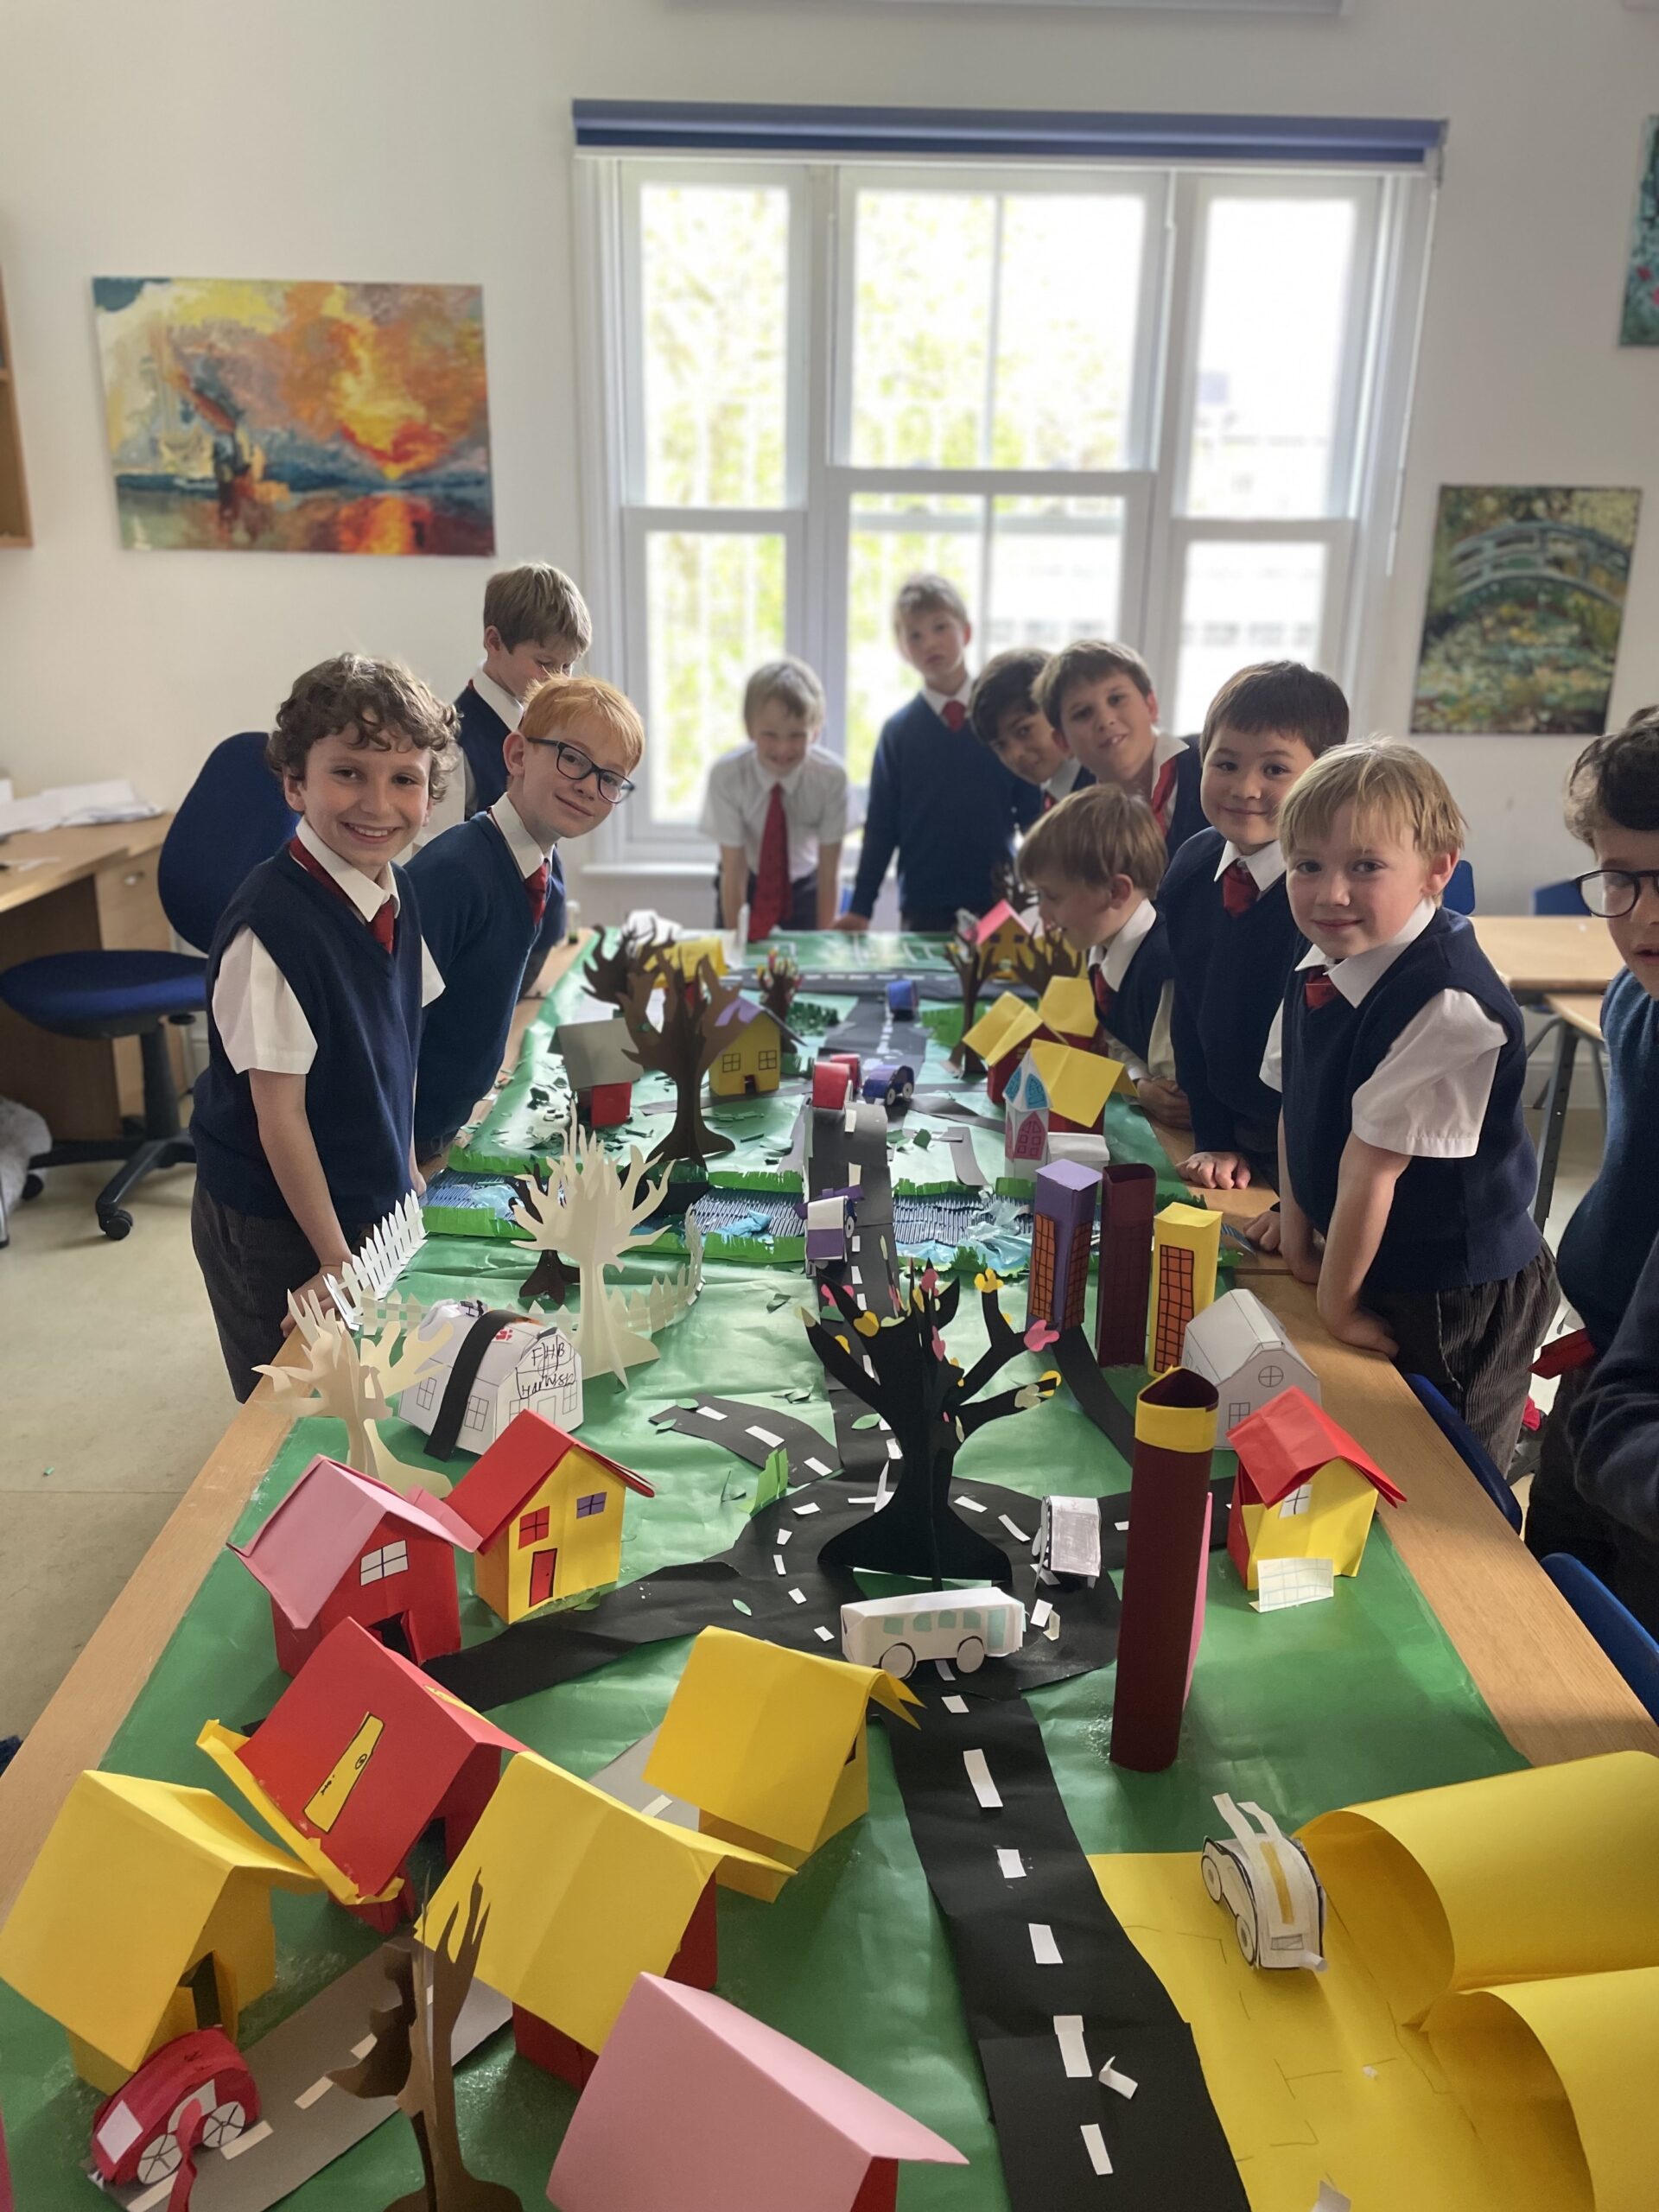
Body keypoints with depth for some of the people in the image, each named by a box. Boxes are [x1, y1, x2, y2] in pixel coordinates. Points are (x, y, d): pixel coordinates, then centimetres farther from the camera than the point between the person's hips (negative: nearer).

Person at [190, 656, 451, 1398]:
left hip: (375, 1205, 7)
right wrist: (335, 1258, -17)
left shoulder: (398, 894, -3)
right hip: (274, 1228, -7)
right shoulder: (272, 925, -26)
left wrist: (406, 1169, 11)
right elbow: (279, 1110, -22)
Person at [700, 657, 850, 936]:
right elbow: (733, 870, -23)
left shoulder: (831, 777, -26)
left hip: (804, 886, 0)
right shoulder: (726, 775, -27)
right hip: (749, 884, 0)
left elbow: (829, 871, -21)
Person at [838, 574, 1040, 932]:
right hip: (924, 906, 0)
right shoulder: (898, 731, 2)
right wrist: (860, 908, -1)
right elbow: (881, 825, 3)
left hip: (998, 901, 0)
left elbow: (1032, 810, 4)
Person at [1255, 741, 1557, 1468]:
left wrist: (1336, 1302, -16)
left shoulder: (1447, 1003, -31)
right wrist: (1297, 1229, 7)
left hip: (1453, 1302, -8)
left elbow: (1373, 1166, -25)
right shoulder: (1321, 963, -4)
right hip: (1361, 1265, 8)